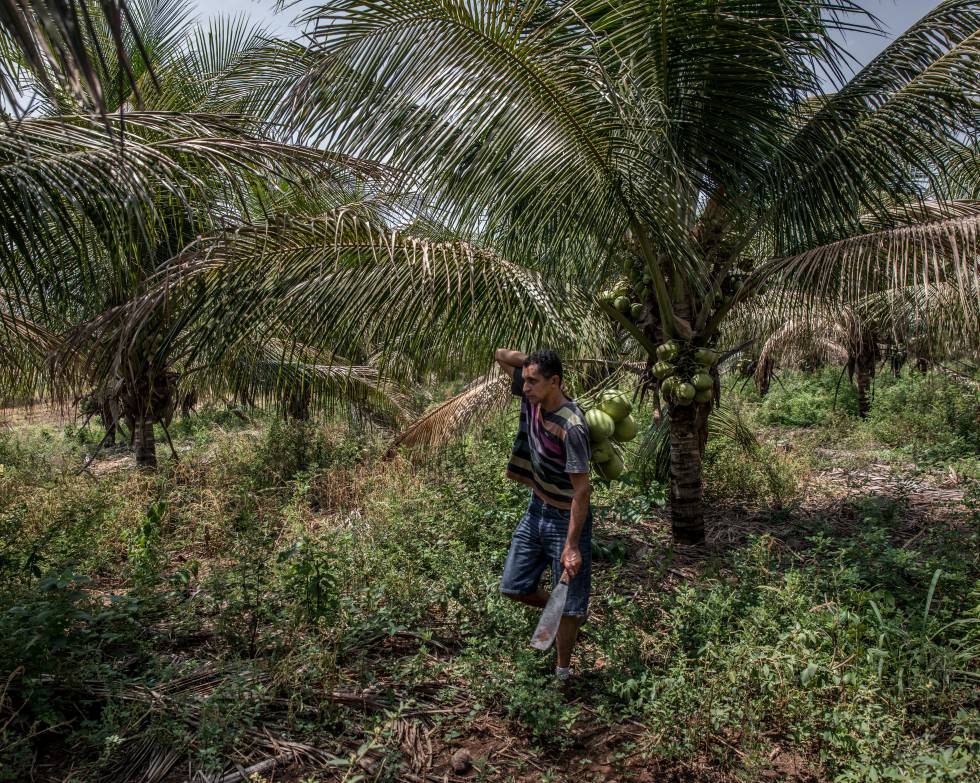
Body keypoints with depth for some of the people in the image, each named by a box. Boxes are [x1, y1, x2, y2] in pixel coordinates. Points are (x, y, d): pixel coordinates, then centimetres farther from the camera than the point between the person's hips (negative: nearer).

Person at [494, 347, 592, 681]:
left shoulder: (571, 427, -28)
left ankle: (562, 673, 28)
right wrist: (535, 362, -9)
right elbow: (501, 355, 5)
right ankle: (572, 613, 39)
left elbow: (582, 489, -26)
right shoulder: (532, 398, -7)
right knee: (513, 588, 15)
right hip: (536, 510, 8)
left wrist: (572, 546, -25)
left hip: (566, 519, -8)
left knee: (566, 605, 7)